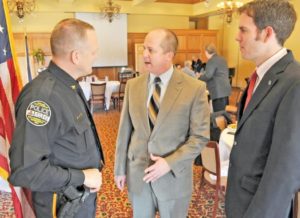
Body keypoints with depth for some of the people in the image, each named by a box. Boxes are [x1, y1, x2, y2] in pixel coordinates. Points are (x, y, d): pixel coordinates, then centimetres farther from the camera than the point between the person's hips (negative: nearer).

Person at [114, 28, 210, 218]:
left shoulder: (195, 88, -13)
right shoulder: (133, 85, -2)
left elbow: (200, 136, -10)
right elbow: (125, 130, 2)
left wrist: (170, 163, -19)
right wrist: (120, 168, 6)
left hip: (174, 177, -2)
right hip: (137, 174, 3)